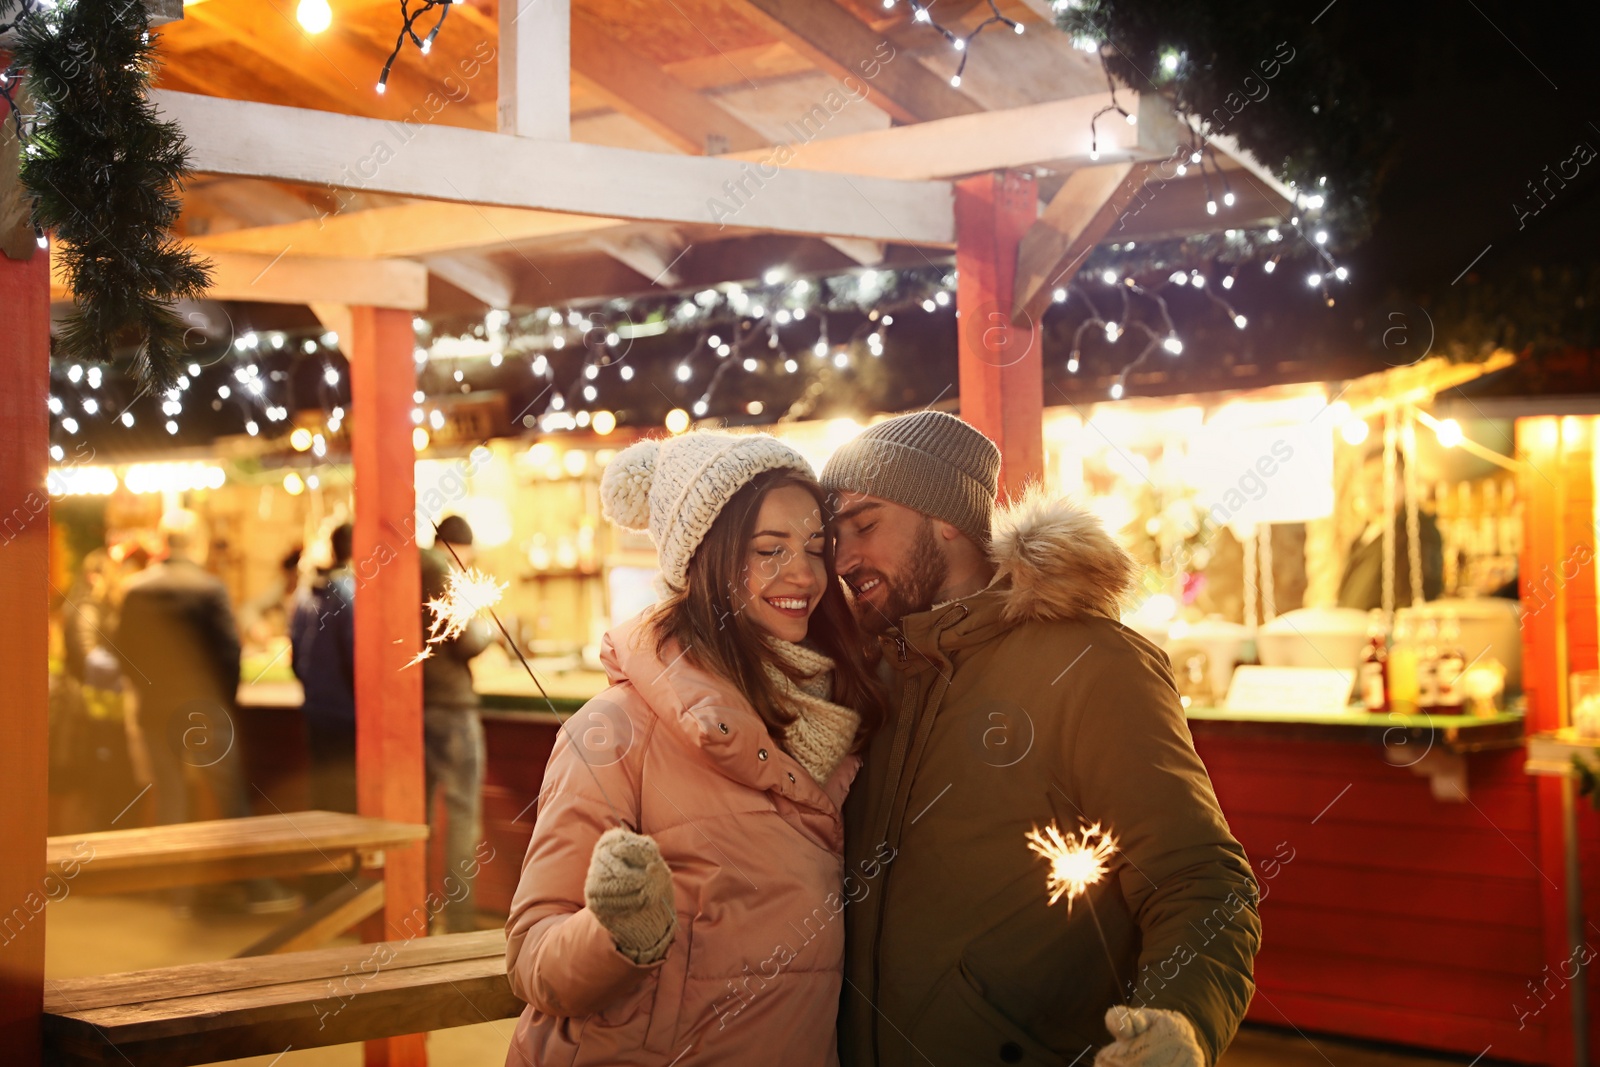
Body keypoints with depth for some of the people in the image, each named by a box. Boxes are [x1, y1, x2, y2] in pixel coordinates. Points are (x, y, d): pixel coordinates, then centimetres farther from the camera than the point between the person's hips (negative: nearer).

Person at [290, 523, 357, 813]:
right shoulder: (354, 594, -15)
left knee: (323, 800, 15)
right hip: (347, 718, -8)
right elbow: (356, 659, -19)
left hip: (317, 716, 8)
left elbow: (295, 658, 13)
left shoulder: (306, 595, 8)